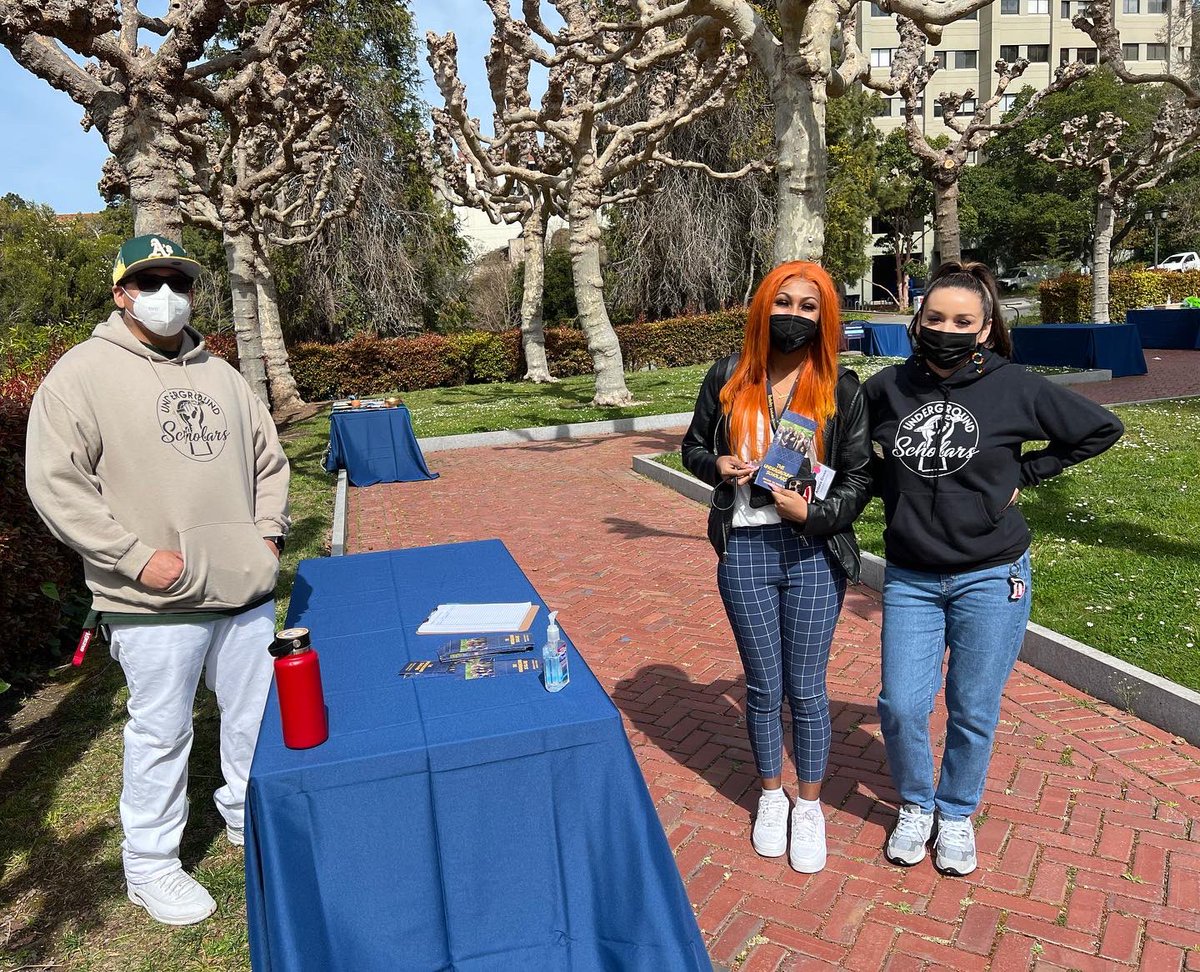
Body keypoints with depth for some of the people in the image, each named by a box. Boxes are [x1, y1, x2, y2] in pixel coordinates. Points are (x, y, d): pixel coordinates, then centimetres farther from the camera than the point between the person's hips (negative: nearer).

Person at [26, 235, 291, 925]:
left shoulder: (220, 374, 13)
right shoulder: (84, 373, -4)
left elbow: (268, 460, 20)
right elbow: (55, 482, -10)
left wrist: (268, 533, 8)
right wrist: (137, 557, -15)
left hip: (246, 586, 5)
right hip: (157, 602, -5)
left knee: (258, 715, 16)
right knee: (162, 731, 7)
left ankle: (251, 820, 39)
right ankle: (151, 864, 28)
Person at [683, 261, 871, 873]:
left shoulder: (841, 388, -2)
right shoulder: (728, 378, 1)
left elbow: (860, 475, 0)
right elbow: (693, 446, 12)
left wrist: (815, 513, -16)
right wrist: (718, 466, -10)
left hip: (813, 554, -1)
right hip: (745, 552, 1)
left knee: (806, 690, 9)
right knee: (764, 687, 14)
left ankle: (809, 806, 32)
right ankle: (772, 796, 37)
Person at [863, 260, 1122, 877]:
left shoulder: (1014, 387, -8)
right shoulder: (888, 387, -2)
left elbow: (1101, 428, 3)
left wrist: (1024, 473, -2)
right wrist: (889, 485, 1)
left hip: (991, 579, -1)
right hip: (909, 579, 2)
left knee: (973, 711, 10)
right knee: (900, 706, 2)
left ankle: (957, 814, 34)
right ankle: (915, 806, 29)